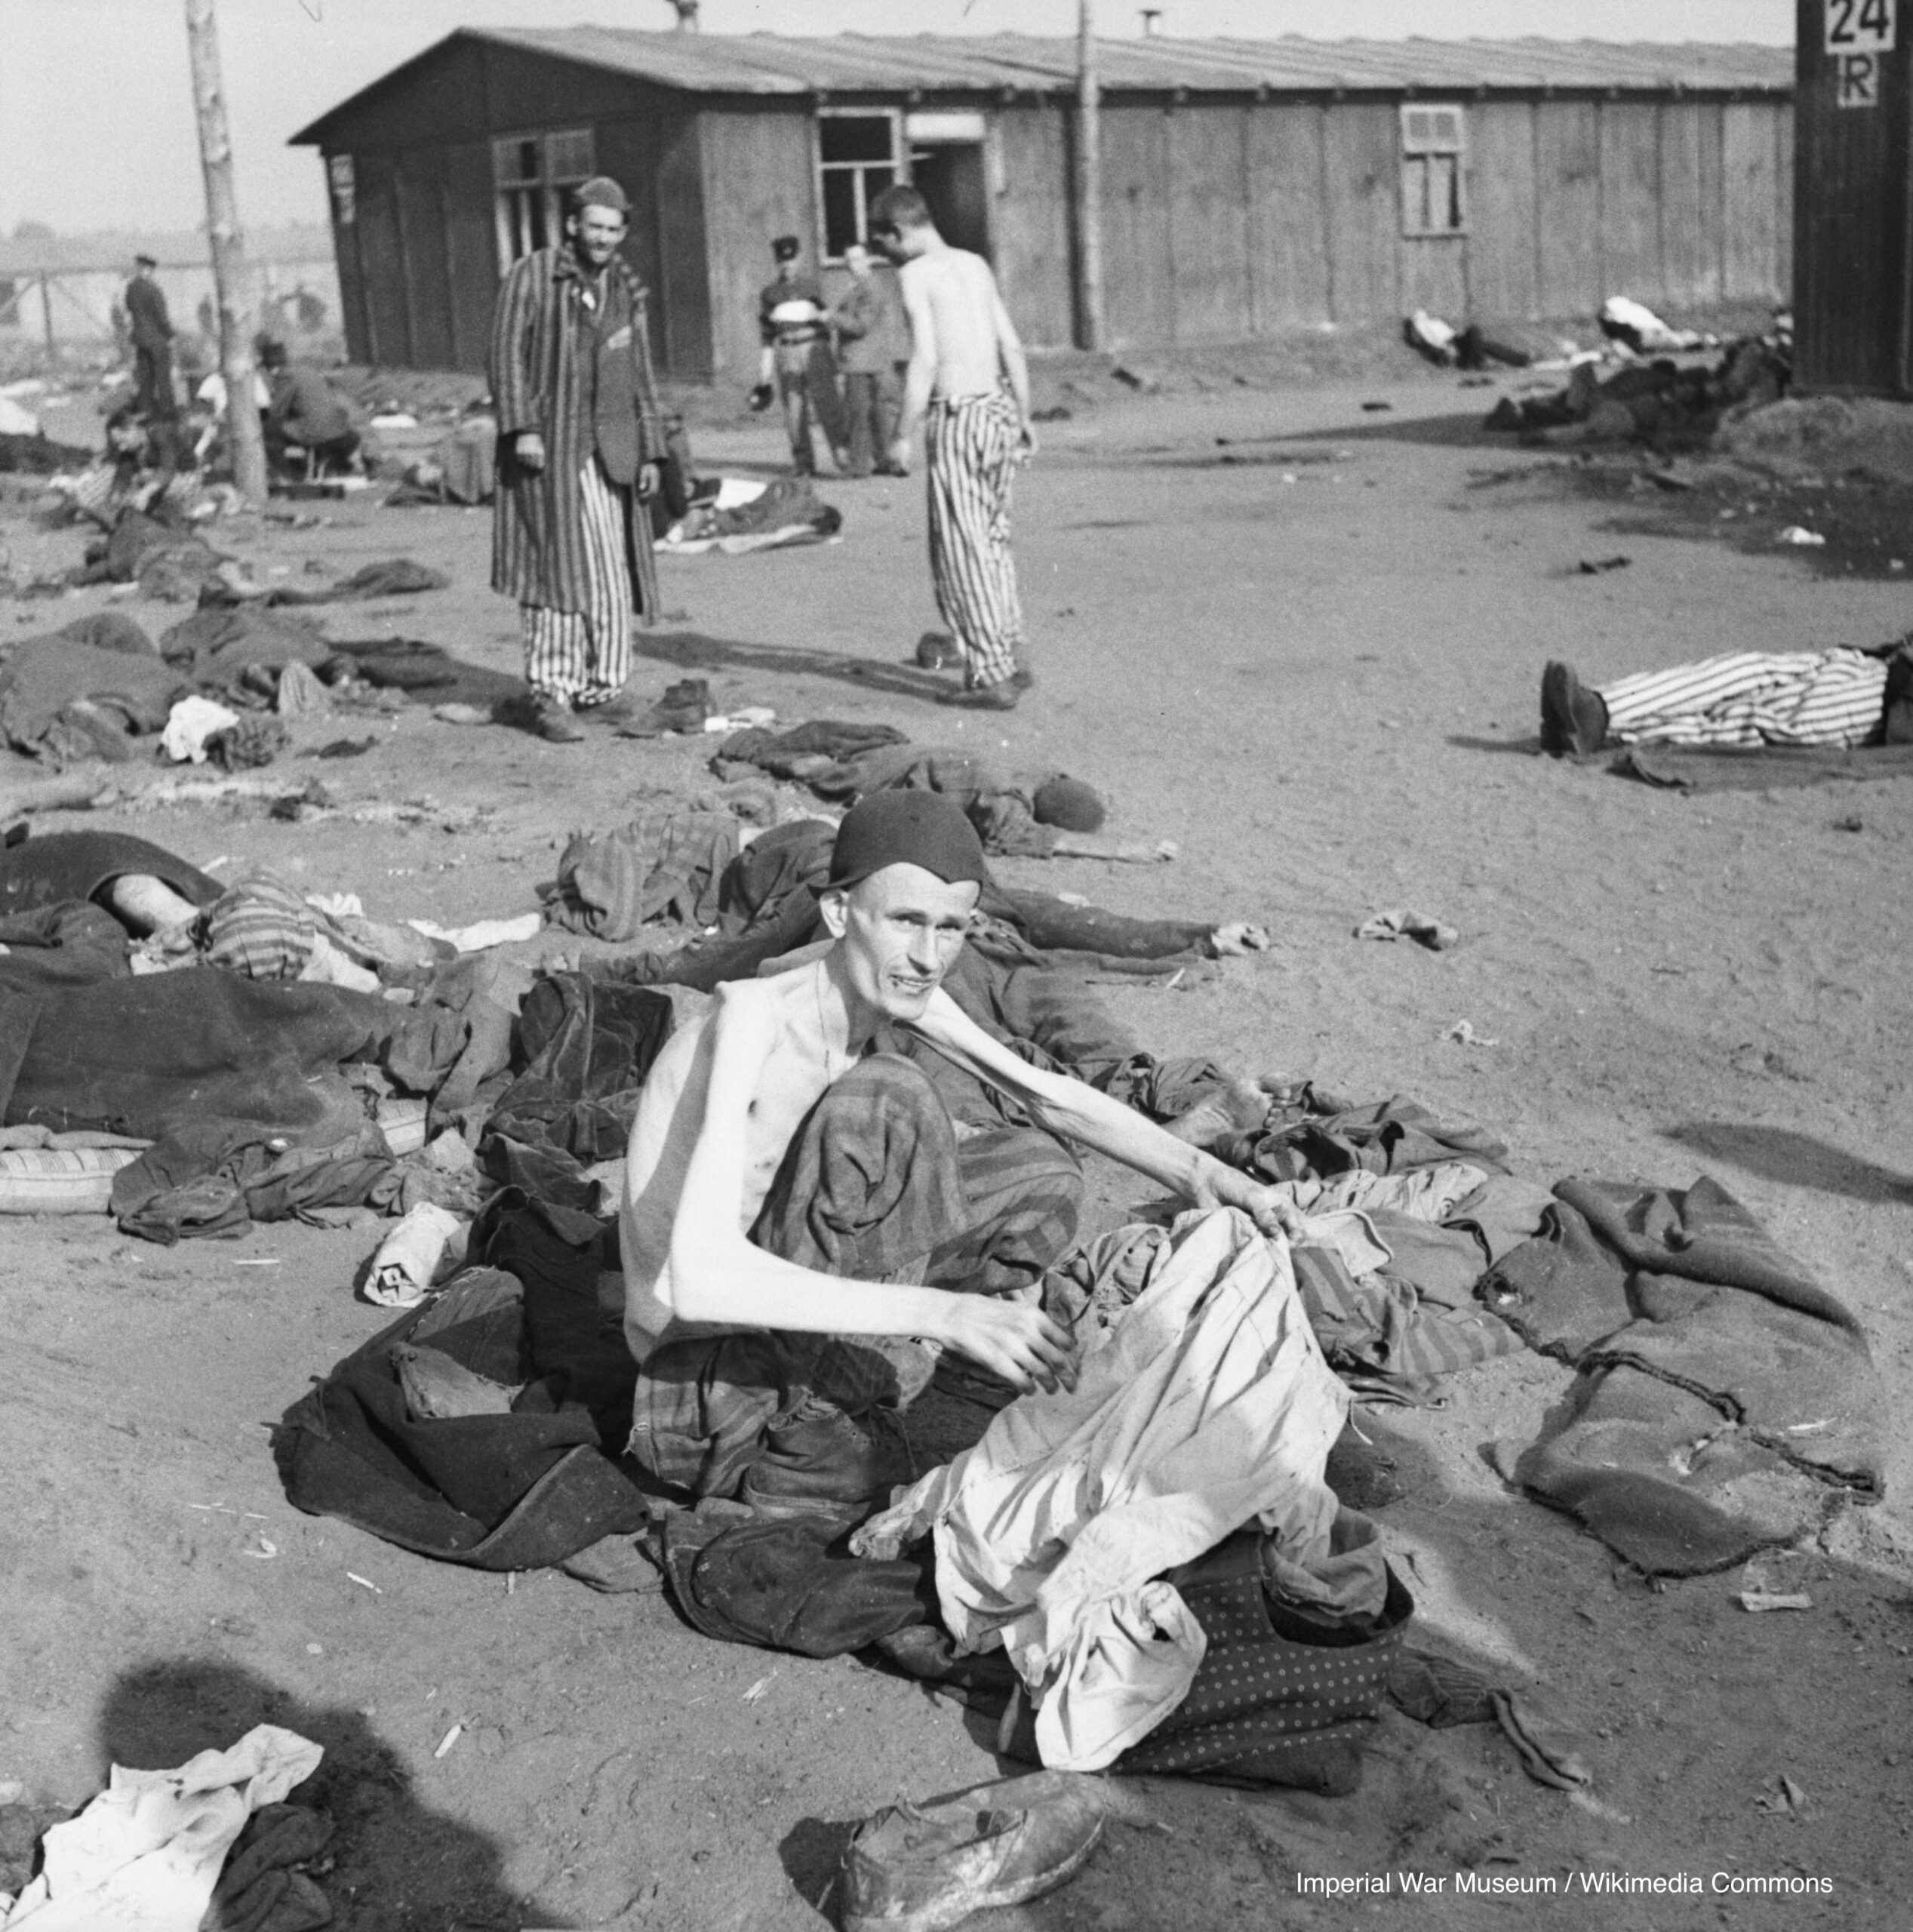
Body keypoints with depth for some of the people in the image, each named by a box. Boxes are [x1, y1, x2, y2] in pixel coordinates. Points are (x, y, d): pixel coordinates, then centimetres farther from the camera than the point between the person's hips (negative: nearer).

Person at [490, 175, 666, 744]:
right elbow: (507, 355, -6)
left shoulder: (626, 291, 13)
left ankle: (603, 685, 15)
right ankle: (550, 694, -3)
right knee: (554, 566, -7)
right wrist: (520, 429, -16)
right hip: (547, 447, -5)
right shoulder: (529, 277, -2)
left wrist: (651, 454, 10)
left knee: (611, 572, 4)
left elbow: (641, 377, 16)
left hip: (610, 453, 5)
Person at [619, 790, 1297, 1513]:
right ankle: (817, 1450, -17)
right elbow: (698, 1279, -38)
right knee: (881, 1101, -27)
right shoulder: (758, 1013, -27)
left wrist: (1198, 1172, -8)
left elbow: (1049, 1096, 8)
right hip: (699, 1395, -8)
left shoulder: (886, 979, -4)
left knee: (1041, 1174, 7)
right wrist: (946, 1313, -43)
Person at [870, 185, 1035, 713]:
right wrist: (1024, 418, 20)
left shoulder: (915, 274, -7)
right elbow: (1013, 347, 15)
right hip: (998, 407, 8)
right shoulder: (975, 264, 15)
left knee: (962, 550, -2)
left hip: (957, 414, -8)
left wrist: (903, 435, -12)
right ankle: (1013, 655, 20)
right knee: (991, 539, 18)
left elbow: (924, 360, -15)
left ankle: (992, 677, -1)